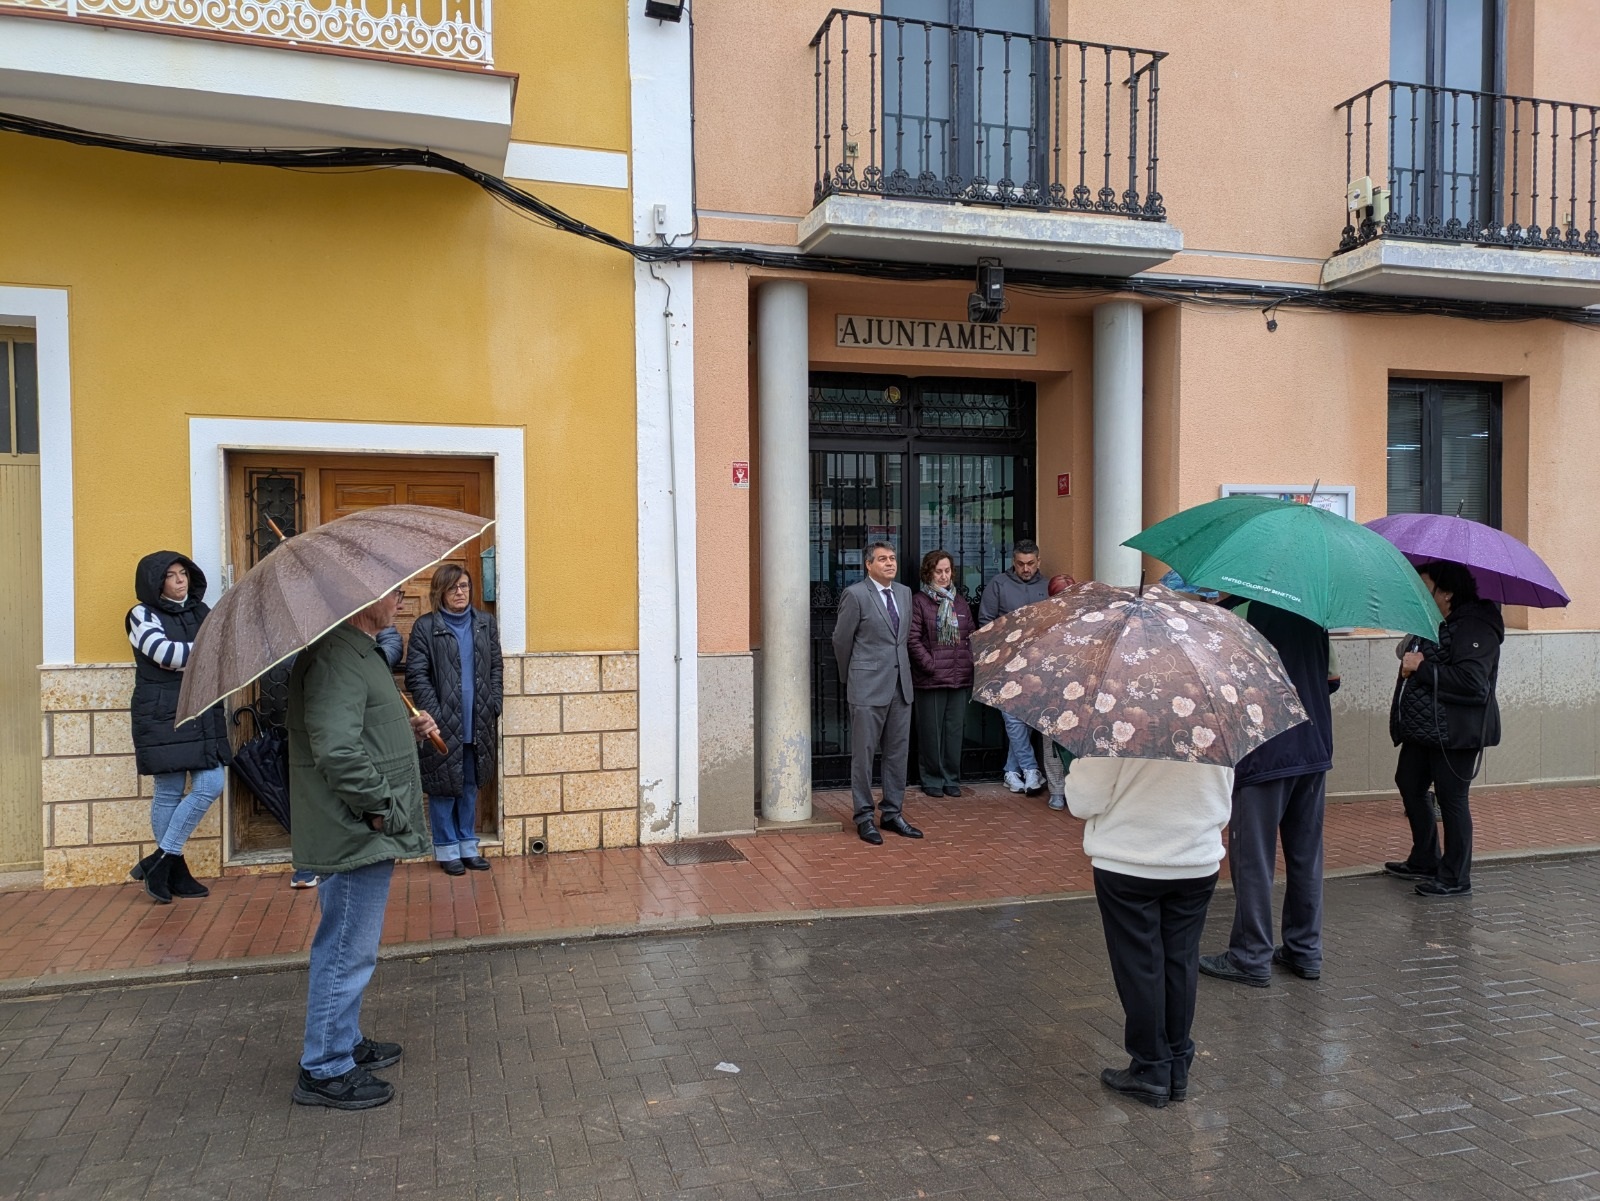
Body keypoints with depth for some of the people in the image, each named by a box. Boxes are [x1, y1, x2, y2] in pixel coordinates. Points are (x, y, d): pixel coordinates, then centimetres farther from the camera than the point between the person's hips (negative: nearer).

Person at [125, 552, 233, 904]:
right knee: (169, 792, -1)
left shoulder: (200, 611, 14)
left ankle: (161, 860, 11)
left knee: (211, 786, -2)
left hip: (204, 713, 5)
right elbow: (167, 653, -17)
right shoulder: (142, 616, -1)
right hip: (163, 716, -5)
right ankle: (173, 869, 12)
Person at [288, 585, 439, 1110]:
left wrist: (408, 729, 10)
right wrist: (384, 807, -21)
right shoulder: (336, 658, -21)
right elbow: (337, 752, -30)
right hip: (354, 833, -11)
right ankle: (325, 1070, 14)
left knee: (348, 948, 22)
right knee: (348, 952, 1)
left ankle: (345, 1042, 38)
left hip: (367, 832, 11)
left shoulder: (359, 652, 15)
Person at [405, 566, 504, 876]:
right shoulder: (425, 627, -5)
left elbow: (496, 667, 10)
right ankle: (447, 849, 18)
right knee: (443, 788, 5)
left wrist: (493, 706, 1)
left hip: (478, 723, 4)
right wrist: (435, 715, -14)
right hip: (443, 723, -4)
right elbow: (416, 676, -7)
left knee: (470, 786, 14)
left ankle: (468, 846, 25)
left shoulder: (485, 623, 8)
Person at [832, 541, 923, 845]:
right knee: (864, 754, 1)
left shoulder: (904, 593, 11)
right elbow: (841, 640, -1)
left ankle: (892, 813, 21)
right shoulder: (855, 595, -9)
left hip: (900, 685, 6)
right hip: (868, 687, -6)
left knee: (898, 752, 11)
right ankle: (864, 817, 11)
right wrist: (850, 677, 9)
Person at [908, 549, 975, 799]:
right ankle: (933, 779, 14)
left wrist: (969, 663, 3)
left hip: (960, 678, 4)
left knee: (955, 730, 8)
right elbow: (913, 639, -7)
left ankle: (952, 779, 18)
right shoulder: (919, 601, -2)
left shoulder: (960, 602, 14)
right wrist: (930, 665, -13)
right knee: (931, 731, 2)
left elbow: (970, 636, 16)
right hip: (930, 680, -4)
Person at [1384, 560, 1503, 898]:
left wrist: (1422, 668, -20)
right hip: (1423, 730, 10)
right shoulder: (1432, 623, 12)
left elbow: (1471, 683, -27)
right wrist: (1411, 662, -1)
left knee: (1451, 799, -1)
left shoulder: (1475, 628, -17)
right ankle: (1424, 862, 32)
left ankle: (1455, 879, 12)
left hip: (1455, 731, -10)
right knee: (1408, 784, 17)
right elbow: (1414, 659, 23)